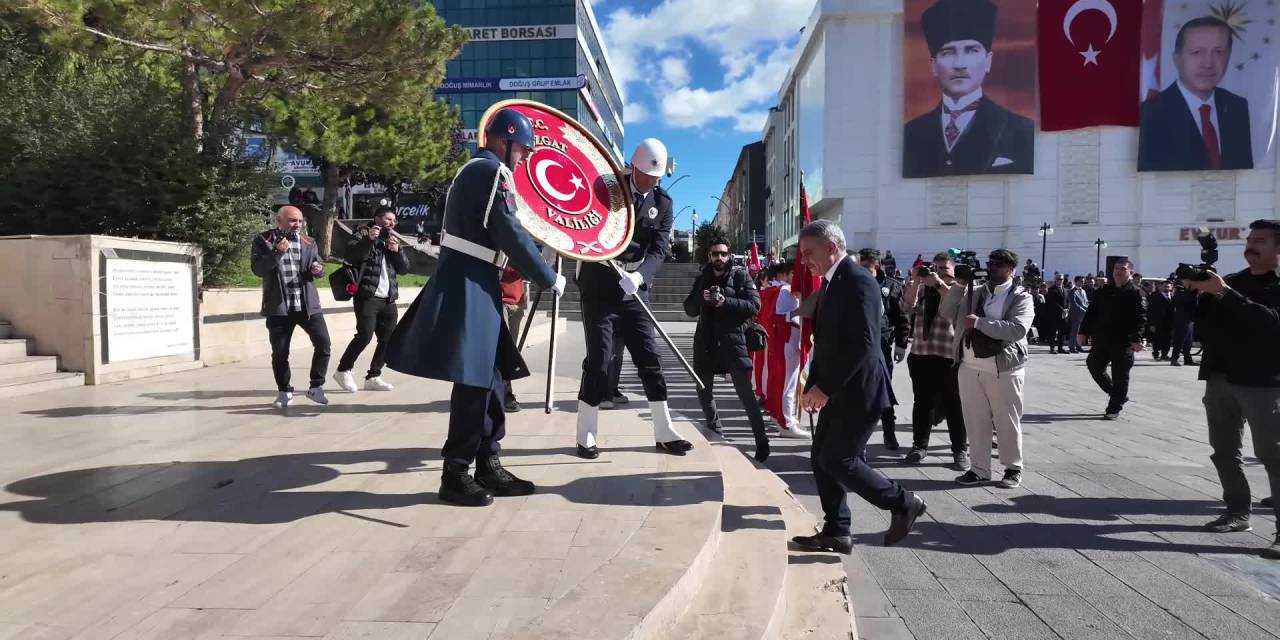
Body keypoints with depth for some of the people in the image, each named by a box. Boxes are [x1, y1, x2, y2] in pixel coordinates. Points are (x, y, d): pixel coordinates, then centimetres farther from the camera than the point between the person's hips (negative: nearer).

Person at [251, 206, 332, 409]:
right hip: (279, 308, -2)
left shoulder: (308, 242, 10)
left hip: (308, 305, 2)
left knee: (323, 343, -7)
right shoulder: (264, 240, 1)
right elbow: (258, 269, -9)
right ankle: (284, 392, 22)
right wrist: (277, 252, -21)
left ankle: (316, 388, 7)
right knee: (279, 353, 5)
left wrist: (317, 269, -5)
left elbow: (317, 266, 19)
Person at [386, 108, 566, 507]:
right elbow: (511, 236, -17)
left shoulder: (475, 169, 20)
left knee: (488, 378, 12)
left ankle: (488, 466, 19)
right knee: (474, 382, -6)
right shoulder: (492, 171, -11)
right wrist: (549, 279, -7)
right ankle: (455, 475, 2)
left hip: (470, 285, 10)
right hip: (469, 288, -10)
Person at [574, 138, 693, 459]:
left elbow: (659, 250, -9)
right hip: (599, 289, -3)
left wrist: (639, 276, -27)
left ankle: (664, 432, 13)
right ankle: (586, 435, 6)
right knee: (598, 360, -4)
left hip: (635, 291, 3)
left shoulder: (662, 203, 2)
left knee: (650, 360, 4)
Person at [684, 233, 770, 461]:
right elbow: (689, 310, 10)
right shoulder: (702, 278, 13)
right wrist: (701, 298, -10)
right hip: (706, 342, 5)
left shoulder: (741, 275, 1)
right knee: (704, 392, 13)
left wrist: (726, 301, -21)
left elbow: (754, 305, -10)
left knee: (746, 393, -8)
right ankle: (714, 433, 34)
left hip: (733, 341, -5)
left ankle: (762, 441, 0)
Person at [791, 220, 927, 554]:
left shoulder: (857, 281, -16)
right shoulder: (831, 282, 13)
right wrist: (813, 386, 8)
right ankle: (835, 533, 20)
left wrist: (825, 387, -22)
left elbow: (864, 343, -24)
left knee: (838, 460, -7)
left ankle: (904, 503, 11)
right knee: (821, 458, 9)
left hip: (859, 390, -9)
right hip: (837, 391, 9)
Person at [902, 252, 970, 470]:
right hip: (921, 355, 4)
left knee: (954, 405, 2)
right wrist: (916, 282, -12)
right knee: (922, 403, 10)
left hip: (950, 357, -4)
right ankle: (919, 445, 18)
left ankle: (960, 450, 10)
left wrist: (939, 284, -21)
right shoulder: (922, 288, 14)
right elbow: (908, 306, -2)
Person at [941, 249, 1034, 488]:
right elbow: (947, 312, 4)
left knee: (1007, 422, 7)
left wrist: (979, 322, -20)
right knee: (975, 422, 9)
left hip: (1003, 370, -4)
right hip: (969, 367, 4)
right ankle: (979, 469, 18)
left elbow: (1018, 329, -18)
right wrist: (959, 285, -6)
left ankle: (1013, 468, 24)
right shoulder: (973, 291, 12)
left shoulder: (1021, 297, -2)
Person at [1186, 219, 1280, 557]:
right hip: (1220, 378, 6)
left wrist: (1224, 293, -24)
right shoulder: (1231, 280, 16)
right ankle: (1238, 512, 22)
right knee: (1224, 451, 11)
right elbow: (1201, 320, 12)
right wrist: (1194, 292, -5)